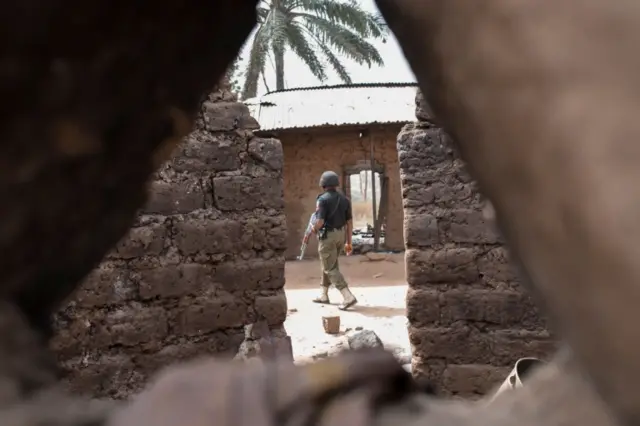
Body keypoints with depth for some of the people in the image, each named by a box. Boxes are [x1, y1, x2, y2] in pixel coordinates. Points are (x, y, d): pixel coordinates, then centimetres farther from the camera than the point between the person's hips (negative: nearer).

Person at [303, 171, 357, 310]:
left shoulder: (322, 199, -14)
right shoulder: (344, 199, 6)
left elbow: (319, 222, -21)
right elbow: (349, 222, 5)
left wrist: (310, 233, -2)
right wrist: (348, 242, 10)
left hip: (327, 236, -7)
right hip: (340, 235, 8)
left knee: (331, 268, -5)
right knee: (329, 264, 22)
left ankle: (348, 297, -16)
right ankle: (324, 295, 31)